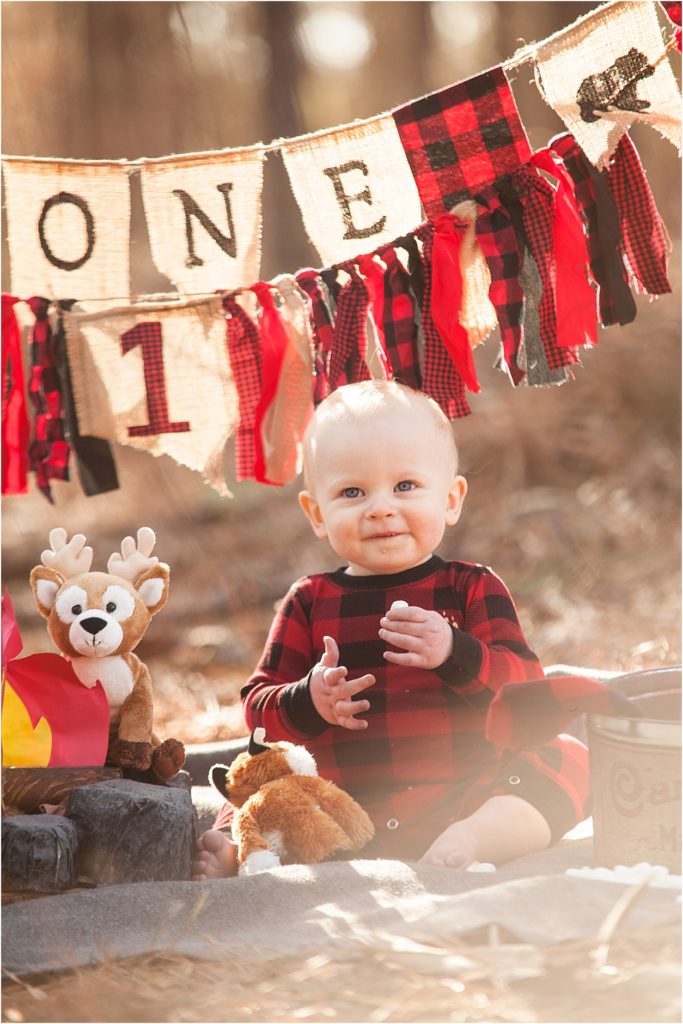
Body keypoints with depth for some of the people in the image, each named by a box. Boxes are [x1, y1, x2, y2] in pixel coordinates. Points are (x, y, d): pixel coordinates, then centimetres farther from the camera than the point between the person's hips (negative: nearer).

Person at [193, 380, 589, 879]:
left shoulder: (473, 589, 6)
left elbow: (525, 685, -6)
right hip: (342, 811, 1)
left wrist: (455, 656, -23)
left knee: (564, 760, -23)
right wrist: (309, 702, -17)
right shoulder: (309, 602, 10)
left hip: (462, 797, -1)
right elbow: (259, 707, 5)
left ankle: (473, 838, -42)